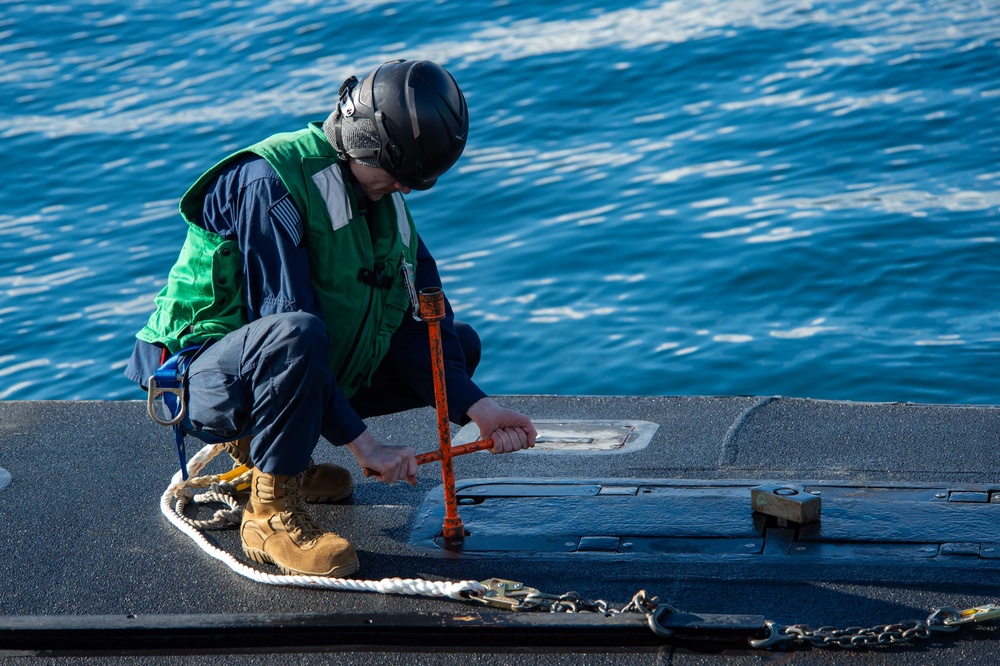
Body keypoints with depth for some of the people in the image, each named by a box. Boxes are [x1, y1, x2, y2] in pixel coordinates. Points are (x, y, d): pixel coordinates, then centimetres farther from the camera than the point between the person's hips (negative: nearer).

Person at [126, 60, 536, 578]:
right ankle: (271, 514, -21)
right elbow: (286, 322, -28)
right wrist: (362, 444, -28)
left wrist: (478, 409, -14)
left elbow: (417, 321, 2)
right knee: (295, 336, -42)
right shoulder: (269, 183, -23)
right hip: (207, 375, -9)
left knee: (462, 344, 8)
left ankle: (264, 440, 9)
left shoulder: (384, 197, 4)